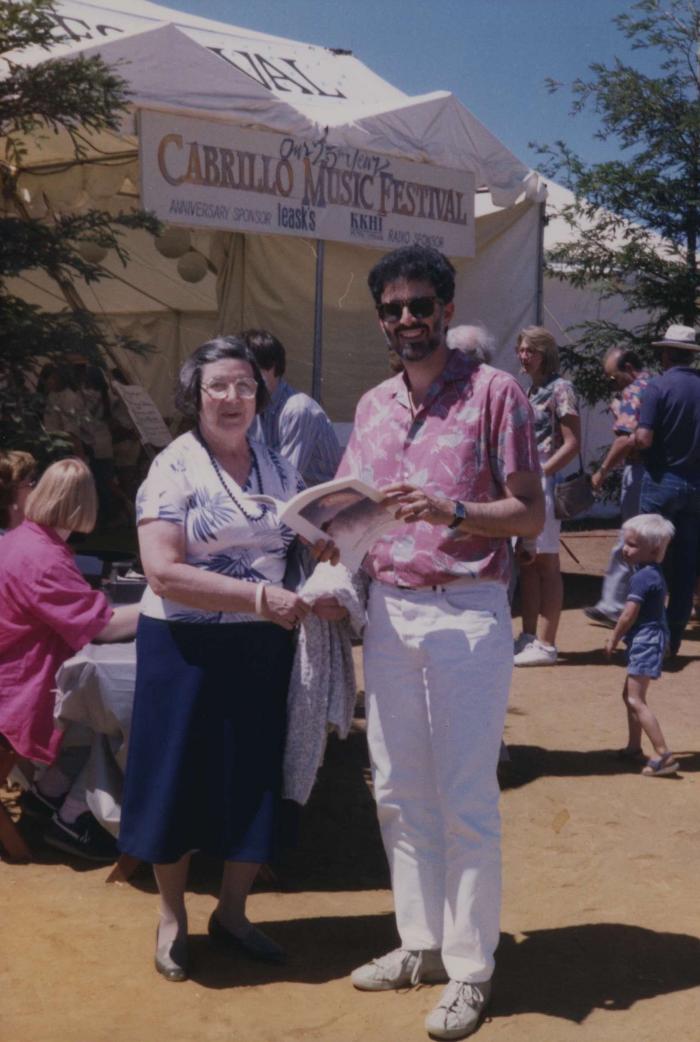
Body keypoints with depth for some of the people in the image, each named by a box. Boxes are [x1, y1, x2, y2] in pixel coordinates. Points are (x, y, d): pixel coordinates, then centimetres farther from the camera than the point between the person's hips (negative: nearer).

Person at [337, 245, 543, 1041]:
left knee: (465, 799, 0)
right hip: (388, 610, 6)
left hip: (467, 612, -5)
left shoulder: (494, 392, -4)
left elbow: (530, 513, -7)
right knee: (398, 791, 11)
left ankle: (470, 969, 12)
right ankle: (420, 943, 26)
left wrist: (449, 511, -23)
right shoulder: (371, 407, 12)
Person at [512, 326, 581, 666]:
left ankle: (545, 644, 0)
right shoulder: (531, 390, 16)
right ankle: (528, 636, 18)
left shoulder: (560, 389, -8)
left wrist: (539, 473, -18)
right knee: (526, 562, 10)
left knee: (546, 563, -4)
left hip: (545, 483, -8)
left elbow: (572, 444, -13)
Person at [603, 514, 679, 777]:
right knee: (630, 694, 21)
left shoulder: (641, 577, -19)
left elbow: (628, 615, -19)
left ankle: (664, 755, -15)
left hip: (645, 641, -11)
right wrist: (620, 637, 19)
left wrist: (613, 639, -4)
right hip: (650, 639, 11)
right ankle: (634, 747, 32)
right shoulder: (654, 573, 11)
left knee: (635, 700, -12)